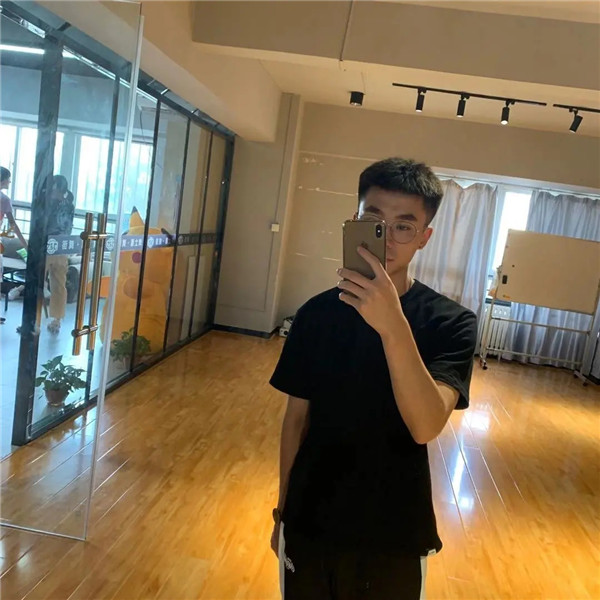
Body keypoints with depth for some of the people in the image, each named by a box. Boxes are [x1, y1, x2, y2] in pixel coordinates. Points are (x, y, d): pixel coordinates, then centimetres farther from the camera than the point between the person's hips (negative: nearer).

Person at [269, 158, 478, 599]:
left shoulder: (450, 322, -13)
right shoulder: (317, 312, -6)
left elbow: (426, 427, -26)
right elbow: (297, 417, 1)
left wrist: (393, 327, -38)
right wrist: (283, 509, 7)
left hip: (393, 534, -1)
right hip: (310, 523, 2)